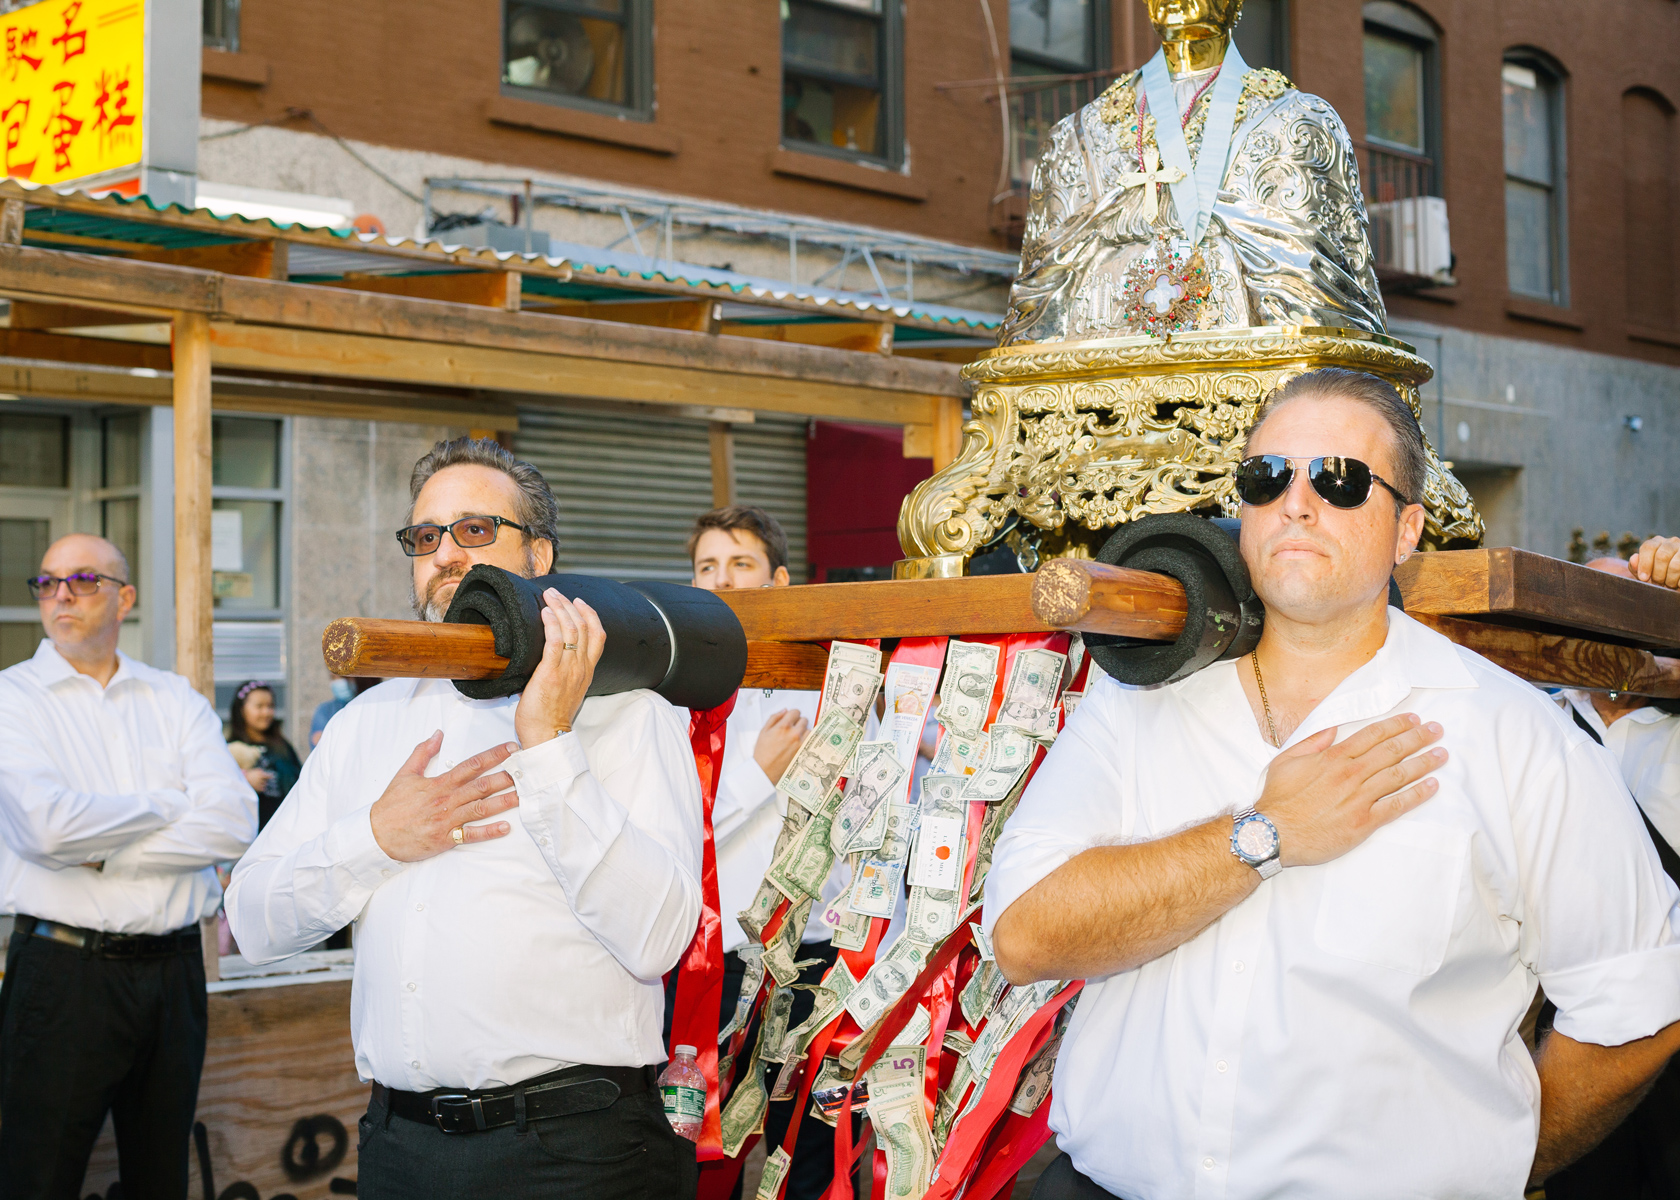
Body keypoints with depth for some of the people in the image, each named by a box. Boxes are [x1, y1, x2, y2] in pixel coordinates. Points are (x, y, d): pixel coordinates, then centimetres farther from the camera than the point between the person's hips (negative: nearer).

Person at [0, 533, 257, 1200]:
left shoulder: (175, 700, 9)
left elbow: (234, 821, -6)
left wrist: (102, 851, -12)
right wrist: (166, 809, -6)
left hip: (174, 968, 3)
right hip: (63, 970, -3)